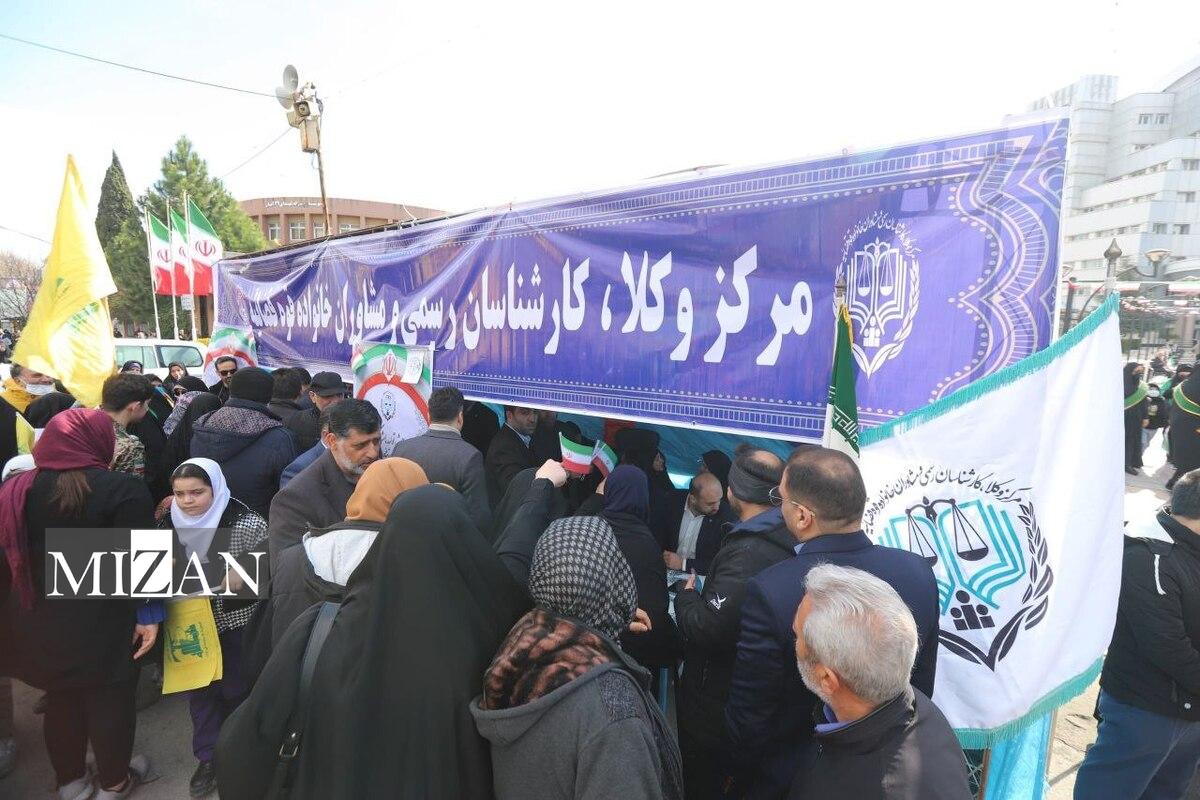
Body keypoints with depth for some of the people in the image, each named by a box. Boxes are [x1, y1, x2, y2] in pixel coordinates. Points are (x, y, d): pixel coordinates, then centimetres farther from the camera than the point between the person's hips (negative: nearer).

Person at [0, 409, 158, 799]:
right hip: (102, 622, -5)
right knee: (109, 700, 15)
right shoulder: (123, 488, -19)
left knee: (60, 699, 24)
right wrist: (149, 614, -8)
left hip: (38, 619, 5)